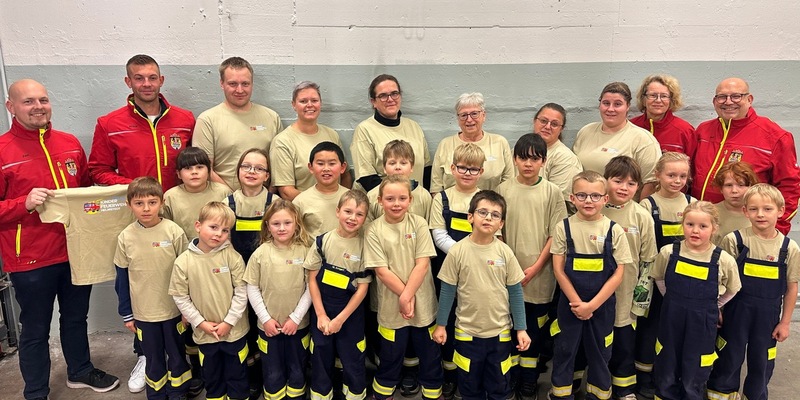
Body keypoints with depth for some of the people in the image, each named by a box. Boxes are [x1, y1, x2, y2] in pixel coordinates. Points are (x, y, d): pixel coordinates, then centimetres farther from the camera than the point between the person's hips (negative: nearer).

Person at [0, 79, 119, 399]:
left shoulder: (70, 144, 5)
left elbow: (87, 188, 17)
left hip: (76, 251, 5)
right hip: (30, 261, -5)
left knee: (76, 317, 22)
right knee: (36, 329, 10)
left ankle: (80, 371, 42)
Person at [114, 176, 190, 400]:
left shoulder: (174, 232, -12)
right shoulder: (125, 238, -6)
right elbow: (122, 279, 3)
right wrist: (126, 314, 6)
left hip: (174, 310, -1)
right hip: (143, 313, 1)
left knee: (177, 355, 15)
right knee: (153, 359, 16)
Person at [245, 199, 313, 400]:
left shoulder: (305, 251, -9)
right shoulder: (260, 253, -8)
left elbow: (310, 288, -7)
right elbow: (252, 289, -3)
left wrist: (296, 317, -10)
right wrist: (266, 318, -7)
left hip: (298, 325, 0)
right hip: (269, 326, 0)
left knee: (297, 373, 15)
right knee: (272, 376, 12)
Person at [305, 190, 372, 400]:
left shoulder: (365, 245, -10)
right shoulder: (323, 241, -7)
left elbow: (362, 288, -8)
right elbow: (312, 278, -2)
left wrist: (340, 319, -9)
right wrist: (321, 315, -6)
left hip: (351, 313, -1)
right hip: (322, 310, 1)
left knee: (353, 361, 10)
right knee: (321, 359, 14)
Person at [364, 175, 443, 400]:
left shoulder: (419, 224, -5)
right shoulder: (374, 230, -7)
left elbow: (423, 264, -9)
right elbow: (381, 270, -10)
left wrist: (407, 296, -16)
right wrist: (404, 296, -15)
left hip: (423, 303, 1)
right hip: (392, 305, -1)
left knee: (430, 355, 15)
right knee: (390, 357, 15)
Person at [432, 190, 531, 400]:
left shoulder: (505, 252, -8)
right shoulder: (458, 251, -11)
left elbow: (516, 292, -1)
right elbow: (448, 290, -3)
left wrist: (521, 328, -1)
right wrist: (441, 324, 0)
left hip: (500, 331, 1)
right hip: (467, 331, -1)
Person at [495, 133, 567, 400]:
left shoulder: (552, 192, -2)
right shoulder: (504, 190, 0)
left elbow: (556, 235, -3)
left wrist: (535, 268, -11)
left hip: (539, 276, -1)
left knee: (534, 328, 9)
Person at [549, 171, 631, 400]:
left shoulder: (614, 230, -5)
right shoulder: (564, 227, -5)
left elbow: (618, 273, -7)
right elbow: (558, 269, -5)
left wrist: (593, 304, -12)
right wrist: (576, 302, -11)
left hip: (602, 304, 0)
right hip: (570, 302, 0)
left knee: (599, 353, 13)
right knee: (564, 351, 11)